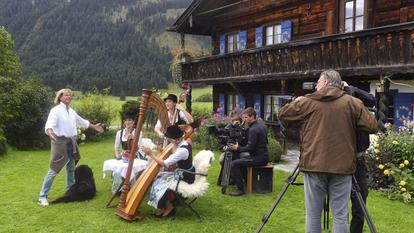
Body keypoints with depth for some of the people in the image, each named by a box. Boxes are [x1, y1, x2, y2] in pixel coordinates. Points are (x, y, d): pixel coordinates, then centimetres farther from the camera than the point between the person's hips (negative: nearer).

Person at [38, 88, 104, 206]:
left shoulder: (71, 111, 11)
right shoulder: (56, 110, -12)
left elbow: (81, 121, 26)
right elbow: (49, 124, -27)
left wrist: (94, 126, 35)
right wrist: (50, 132, -49)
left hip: (71, 142, 8)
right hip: (60, 141, -7)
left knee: (71, 168, 17)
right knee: (53, 170, -6)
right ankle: (42, 197, 3)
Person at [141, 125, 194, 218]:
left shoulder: (183, 150, -30)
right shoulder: (179, 143, -2)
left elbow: (165, 164, -26)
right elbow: (171, 158, 10)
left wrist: (151, 154, -20)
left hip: (185, 177, -9)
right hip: (179, 172, 9)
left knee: (161, 185, -15)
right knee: (156, 180, -1)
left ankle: (169, 208, 6)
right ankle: (164, 207, 7)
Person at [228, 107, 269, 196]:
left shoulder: (253, 129, -18)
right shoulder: (260, 126, 14)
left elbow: (250, 148, -21)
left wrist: (238, 148, -6)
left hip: (259, 158, -11)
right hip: (263, 156, 11)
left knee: (234, 164, -17)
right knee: (240, 160, 26)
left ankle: (240, 189, -14)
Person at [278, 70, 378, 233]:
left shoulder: (306, 102, 2)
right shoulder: (352, 102, 2)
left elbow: (282, 114, 14)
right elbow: (373, 127, 1)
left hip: (314, 165, 0)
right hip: (342, 167, 1)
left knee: (313, 215, 8)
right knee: (340, 215, 6)